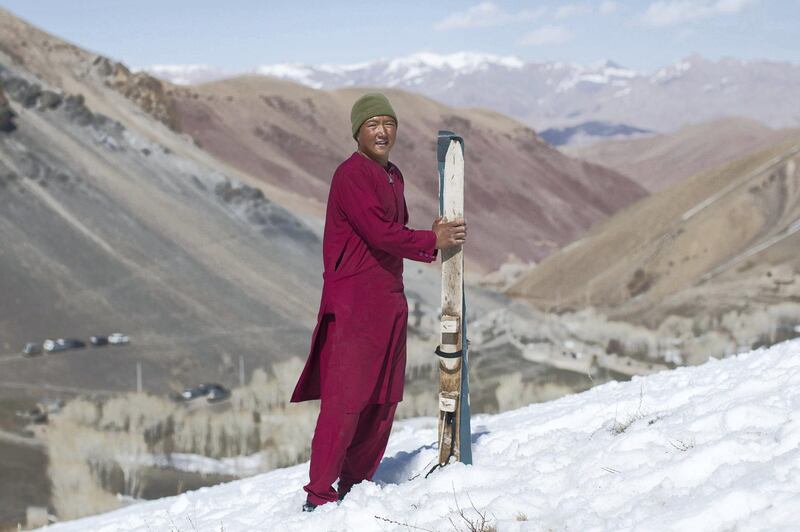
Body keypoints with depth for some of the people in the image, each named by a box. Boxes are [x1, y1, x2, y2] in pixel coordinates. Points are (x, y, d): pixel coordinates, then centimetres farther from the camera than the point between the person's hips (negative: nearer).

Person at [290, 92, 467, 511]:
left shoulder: (393, 176, 17)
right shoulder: (351, 174, -12)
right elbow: (379, 233, -19)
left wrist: (434, 235, 0)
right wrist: (432, 241, -10)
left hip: (389, 300, 9)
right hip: (353, 303, -9)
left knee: (383, 399, 11)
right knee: (344, 400, -8)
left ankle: (357, 483, 22)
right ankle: (319, 495, -2)